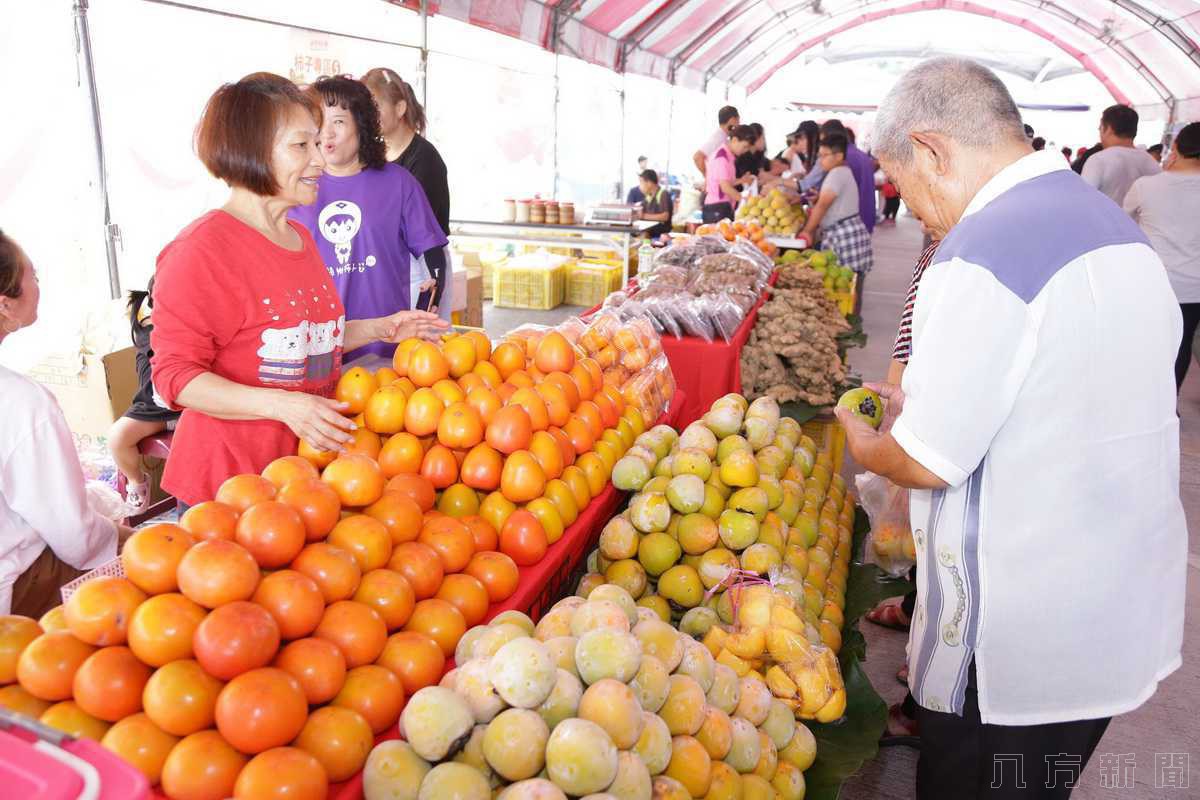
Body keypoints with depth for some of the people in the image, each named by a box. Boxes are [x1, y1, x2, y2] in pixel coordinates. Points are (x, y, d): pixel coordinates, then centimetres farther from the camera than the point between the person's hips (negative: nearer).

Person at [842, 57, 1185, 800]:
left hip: (1016, 641, -8)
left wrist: (863, 440, 0)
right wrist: (924, 401, 15)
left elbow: (926, 461, -20)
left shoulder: (982, 255, -23)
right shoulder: (1115, 225, 6)